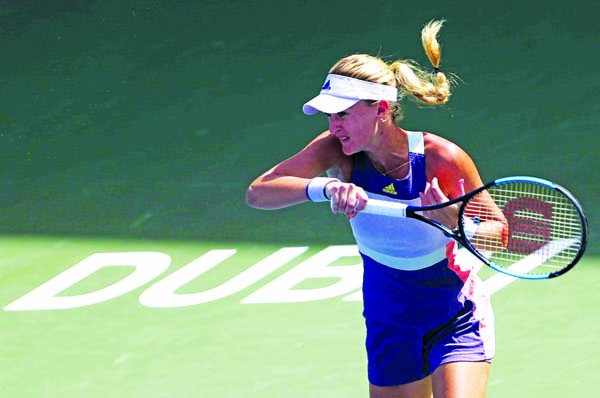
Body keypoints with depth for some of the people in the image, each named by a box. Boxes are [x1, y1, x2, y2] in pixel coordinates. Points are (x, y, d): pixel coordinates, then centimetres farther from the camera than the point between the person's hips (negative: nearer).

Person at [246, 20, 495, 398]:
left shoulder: (443, 160, -24)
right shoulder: (336, 150, -16)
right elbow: (257, 192, -24)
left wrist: (454, 222, -35)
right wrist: (323, 188, -41)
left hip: (457, 318, -3)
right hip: (390, 322, 3)